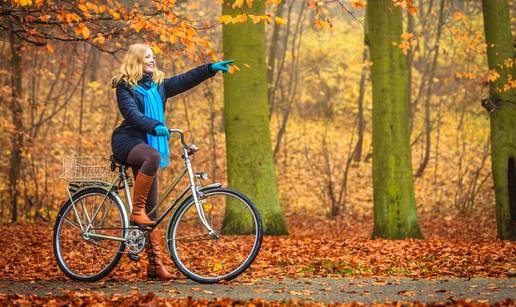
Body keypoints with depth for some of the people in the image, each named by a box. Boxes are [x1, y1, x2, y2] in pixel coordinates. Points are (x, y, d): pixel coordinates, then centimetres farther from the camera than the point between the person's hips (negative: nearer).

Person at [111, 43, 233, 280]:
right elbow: (132, 114, -19)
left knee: (151, 206, 1)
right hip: (127, 141, -6)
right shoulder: (125, 87, -4)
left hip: (146, 144, 6)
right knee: (153, 155, -40)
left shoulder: (159, 85, 15)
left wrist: (211, 69, -2)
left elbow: (185, 80, 9)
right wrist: (155, 126, -35)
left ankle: (155, 264, 0)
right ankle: (136, 211, -30)